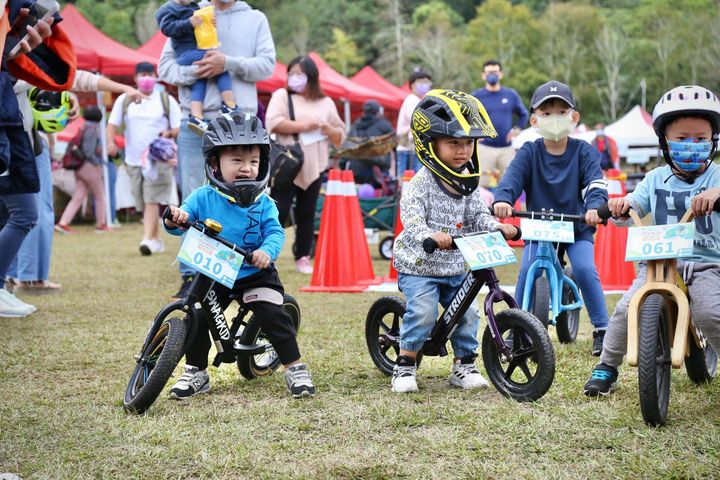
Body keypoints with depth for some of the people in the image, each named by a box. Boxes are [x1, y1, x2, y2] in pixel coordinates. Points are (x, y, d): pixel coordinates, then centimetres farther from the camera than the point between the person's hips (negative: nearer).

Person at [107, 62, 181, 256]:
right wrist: (111, 142, -10)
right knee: (143, 203, 6)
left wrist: (169, 133, -19)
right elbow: (113, 123, 9)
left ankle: (148, 239, -22)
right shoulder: (124, 100, 10)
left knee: (152, 200, -16)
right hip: (134, 160, 3)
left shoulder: (166, 100, 5)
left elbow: (179, 128, 3)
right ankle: (156, 239, 18)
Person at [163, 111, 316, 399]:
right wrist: (174, 220, -33)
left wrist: (267, 250, -35)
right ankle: (196, 372, 12)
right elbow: (184, 219, -8)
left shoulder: (263, 203, -5)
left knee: (274, 316, -14)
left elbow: (275, 232, -13)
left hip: (256, 275, -1)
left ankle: (295, 368, 1)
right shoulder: (202, 198, -5)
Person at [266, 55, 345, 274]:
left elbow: (340, 136, 15)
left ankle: (303, 258, 15)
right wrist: (303, 126, -17)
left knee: (307, 214, 8)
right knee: (278, 211, -6)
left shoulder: (326, 103, 13)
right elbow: (273, 123, -12)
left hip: (313, 168, 3)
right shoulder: (282, 95, 4)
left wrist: (327, 129, -7)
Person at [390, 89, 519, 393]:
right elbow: (412, 220, -27)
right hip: (419, 266, -6)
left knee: (467, 314, 1)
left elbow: (477, 215, 8)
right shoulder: (420, 184, -16)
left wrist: (497, 227, -12)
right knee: (422, 311, -21)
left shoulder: (467, 183, 5)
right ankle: (405, 365, -5)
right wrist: (432, 236, -47)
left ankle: (464, 366, 19)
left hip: (455, 267, 6)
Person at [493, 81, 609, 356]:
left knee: (585, 269, -22)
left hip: (577, 227, -1)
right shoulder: (529, 152, -4)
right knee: (527, 271, -20)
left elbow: (595, 183, -18)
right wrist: (503, 199, -44)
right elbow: (513, 176, -21)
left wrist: (594, 207, -41)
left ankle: (601, 328, -5)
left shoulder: (583, 152, -4)